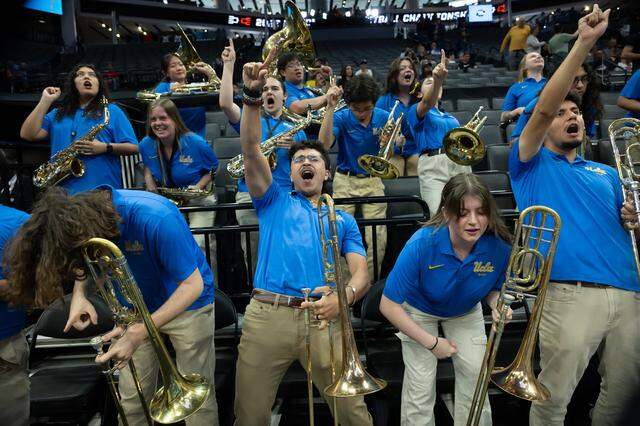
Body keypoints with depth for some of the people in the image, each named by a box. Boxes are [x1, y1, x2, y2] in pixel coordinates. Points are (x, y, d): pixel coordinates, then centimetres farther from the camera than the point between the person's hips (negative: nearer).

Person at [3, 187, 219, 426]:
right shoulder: (84, 210, -17)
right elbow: (82, 263, 5)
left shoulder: (156, 218, -35)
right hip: (135, 307, 5)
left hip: (186, 304, -5)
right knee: (131, 400, 9)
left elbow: (193, 285, -27)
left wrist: (139, 333, -33)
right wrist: (78, 294, -15)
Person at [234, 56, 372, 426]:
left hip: (321, 318, 1)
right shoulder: (274, 201, 16)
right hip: (267, 315, 0)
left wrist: (344, 295, -17)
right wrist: (253, 96, -11)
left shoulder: (344, 219, 18)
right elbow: (252, 150, 1)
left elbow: (362, 274, 6)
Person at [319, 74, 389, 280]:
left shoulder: (383, 117, 0)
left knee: (377, 239, -5)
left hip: (373, 181, 2)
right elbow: (324, 144, -24)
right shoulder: (341, 117, -7)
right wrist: (330, 108, -26)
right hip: (345, 180, -1)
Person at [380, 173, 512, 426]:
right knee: (420, 386, -5)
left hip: (466, 313, 3)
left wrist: (497, 304, -26)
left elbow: (493, 289, -2)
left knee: (475, 380, 2)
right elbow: (388, 305, -29)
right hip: (418, 313, -3)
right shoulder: (422, 244, -37)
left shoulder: (499, 246, -26)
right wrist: (432, 342, -25)